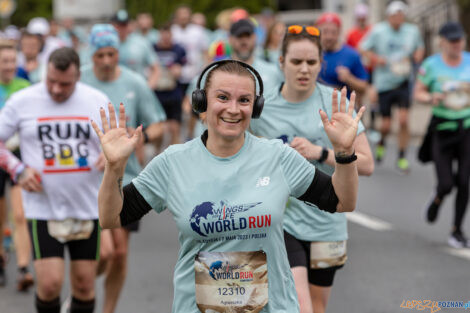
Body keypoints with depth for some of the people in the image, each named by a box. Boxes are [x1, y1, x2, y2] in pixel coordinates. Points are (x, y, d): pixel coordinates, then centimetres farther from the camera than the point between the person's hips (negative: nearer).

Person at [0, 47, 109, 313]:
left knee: (84, 283, 6)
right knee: (50, 283, -11)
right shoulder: (23, 101, -1)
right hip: (43, 209, -2)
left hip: (88, 209, 2)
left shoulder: (98, 101, 3)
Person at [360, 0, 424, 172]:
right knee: (386, 125, 3)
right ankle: (381, 143, 38)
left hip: (404, 82, 1)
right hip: (384, 82, -1)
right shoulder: (378, 31, -6)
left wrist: (418, 55, -3)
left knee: (403, 120, -11)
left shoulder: (412, 31, 2)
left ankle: (402, 157, 4)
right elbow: (363, 48, 1)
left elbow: (420, 47, 19)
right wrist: (376, 58, -15)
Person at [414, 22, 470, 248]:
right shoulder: (431, 65, -3)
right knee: (446, 184, -7)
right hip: (442, 128, -2)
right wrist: (431, 98, -16)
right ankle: (437, 198, 31)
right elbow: (418, 93, 4)